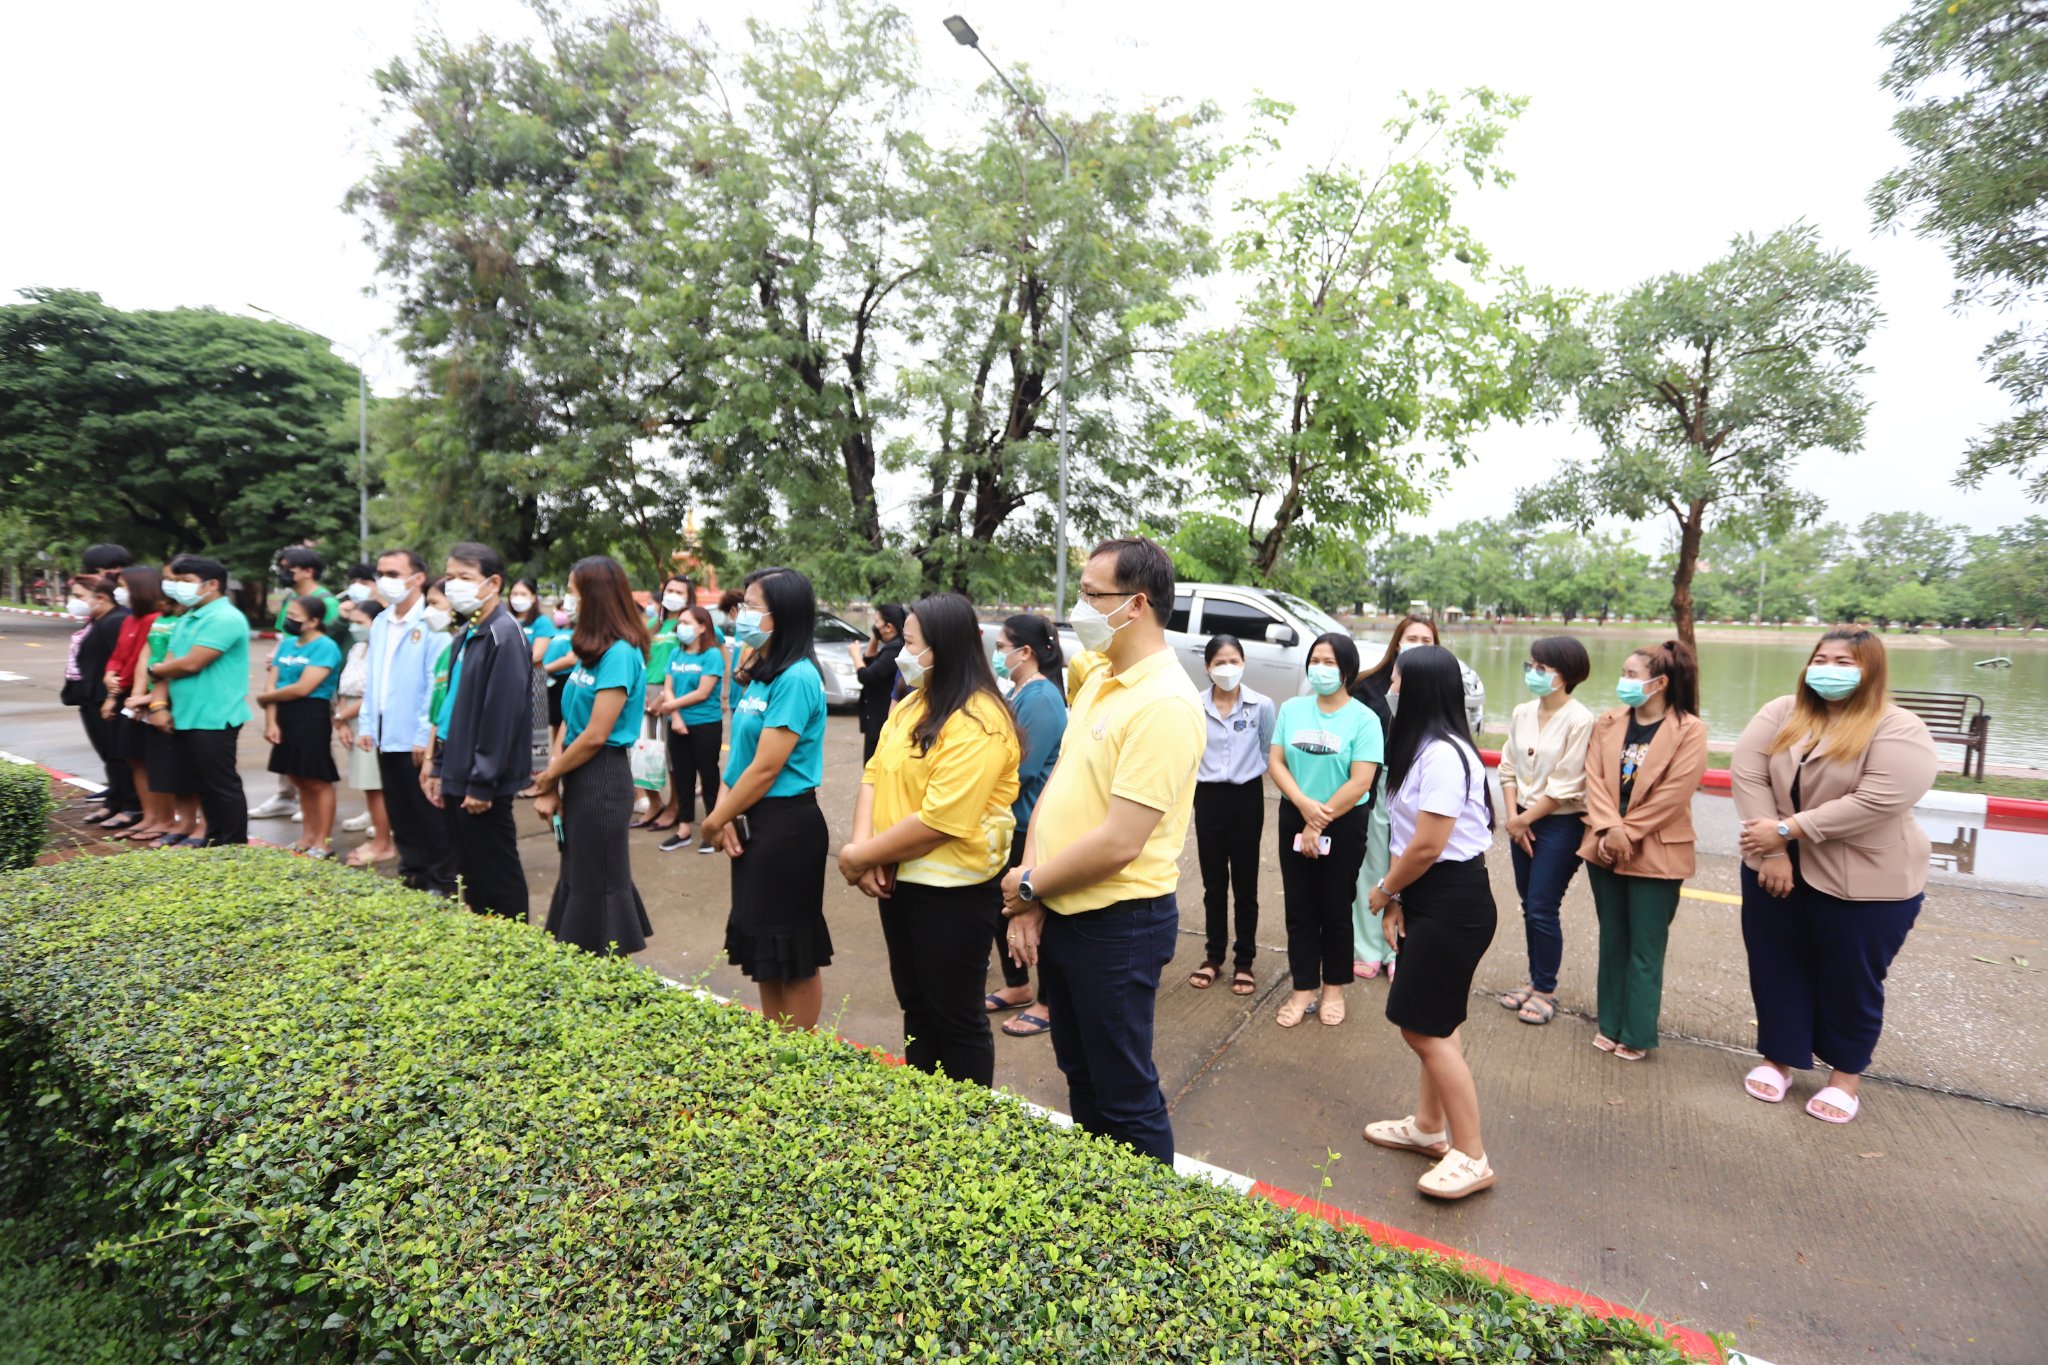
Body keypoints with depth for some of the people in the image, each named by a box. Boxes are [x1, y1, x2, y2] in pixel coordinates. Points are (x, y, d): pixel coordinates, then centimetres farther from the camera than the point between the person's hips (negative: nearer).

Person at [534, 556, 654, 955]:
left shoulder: (620, 653, -17)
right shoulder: (591, 650, 11)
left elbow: (596, 735, -19)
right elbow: (570, 720, 10)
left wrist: (548, 775, -6)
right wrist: (551, 785, 3)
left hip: (602, 779, -9)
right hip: (578, 777, 9)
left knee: (598, 881, 3)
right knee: (578, 875, 17)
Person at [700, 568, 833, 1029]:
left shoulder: (796, 678, -19)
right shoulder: (760, 672, 10)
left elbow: (766, 767, -20)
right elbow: (740, 752, 10)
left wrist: (714, 821, -9)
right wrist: (726, 815, -4)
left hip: (787, 826, -9)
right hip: (753, 823, 10)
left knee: (794, 953, 6)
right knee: (764, 945, 20)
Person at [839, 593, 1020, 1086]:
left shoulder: (978, 723, -22)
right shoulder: (911, 704, 7)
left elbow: (940, 820, -27)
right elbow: (874, 775, 4)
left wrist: (859, 856, -18)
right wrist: (864, 848, -12)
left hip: (952, 893, -8)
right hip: (899, 880, 9)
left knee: (956, 1018, 9)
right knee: (915, 1006, 22)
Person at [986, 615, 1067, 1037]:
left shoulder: (1042, 698, -20)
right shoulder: (1016, 691, 9)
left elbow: (1022, 767, -24)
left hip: (1031, 824, -10)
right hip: (1008, 820, 10)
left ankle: (1048, 1004, 20)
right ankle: (1017, 986, 36)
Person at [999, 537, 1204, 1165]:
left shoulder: (1164, 703, -22)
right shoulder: (1097, 680, 6)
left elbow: (1118, 842, -25)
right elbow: (1054, 789, 7)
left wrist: (1029, 884, -11)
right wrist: (1029, 903, 0)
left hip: (1117, 925, -9)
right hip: (1057, 916, 9)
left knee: (1125, 1098, 10)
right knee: (1080, 1074, 25)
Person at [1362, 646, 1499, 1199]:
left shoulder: (1442, 754, -23)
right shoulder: (1420, 748, 9)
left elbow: (1425, 847, -23)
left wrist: (1384, 891, -7)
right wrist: (1397, 899, 3)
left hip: (1453, 904, -10)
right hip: (1429, 900, 10)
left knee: (1424, 1028, -1)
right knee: (1436, 1023, 20)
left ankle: (1472, 1158, 14)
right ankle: (1429, 1128, 35)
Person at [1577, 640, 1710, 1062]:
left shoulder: (1689, 730, -9)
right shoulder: (1607, 723, 4)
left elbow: (1673, 794, -14)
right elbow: (1594, 778, -2)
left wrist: (1627, 833, -14)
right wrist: (1609, 829, -15)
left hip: (1655, 854, -4)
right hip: (1605, 848, 5)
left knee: (1645, 948, 5)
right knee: (1612, 939, 14)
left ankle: (1637, 1034, 18)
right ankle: (1611, 1024, 26)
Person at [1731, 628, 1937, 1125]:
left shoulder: (1899, 730, -12)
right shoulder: (1780, 714, -1)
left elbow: (1877, 803, -23)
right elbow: (1748, 775, -10)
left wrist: (1786, 830, -23)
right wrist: (1772, 850, -17)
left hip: (1864, 883, -3)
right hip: (1776, 869, 4)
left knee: (1850, 983, 12)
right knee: (1776, 971, 14)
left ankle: (1846, 1075, 32)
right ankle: (1778, 1059, 32)